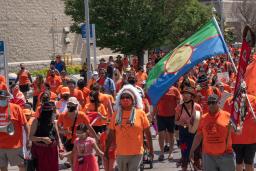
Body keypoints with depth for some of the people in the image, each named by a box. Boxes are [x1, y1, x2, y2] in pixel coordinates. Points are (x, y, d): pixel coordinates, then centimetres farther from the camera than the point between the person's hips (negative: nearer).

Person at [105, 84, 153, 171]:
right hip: (120, 153, 3)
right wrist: (106, 150, 9)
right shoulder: (116, 114, 4)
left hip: (136, 153, -3)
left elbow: (147, 133, 2)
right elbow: (111, 134, 9)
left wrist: (151, 149, 1)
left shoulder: (140, 113, -2)